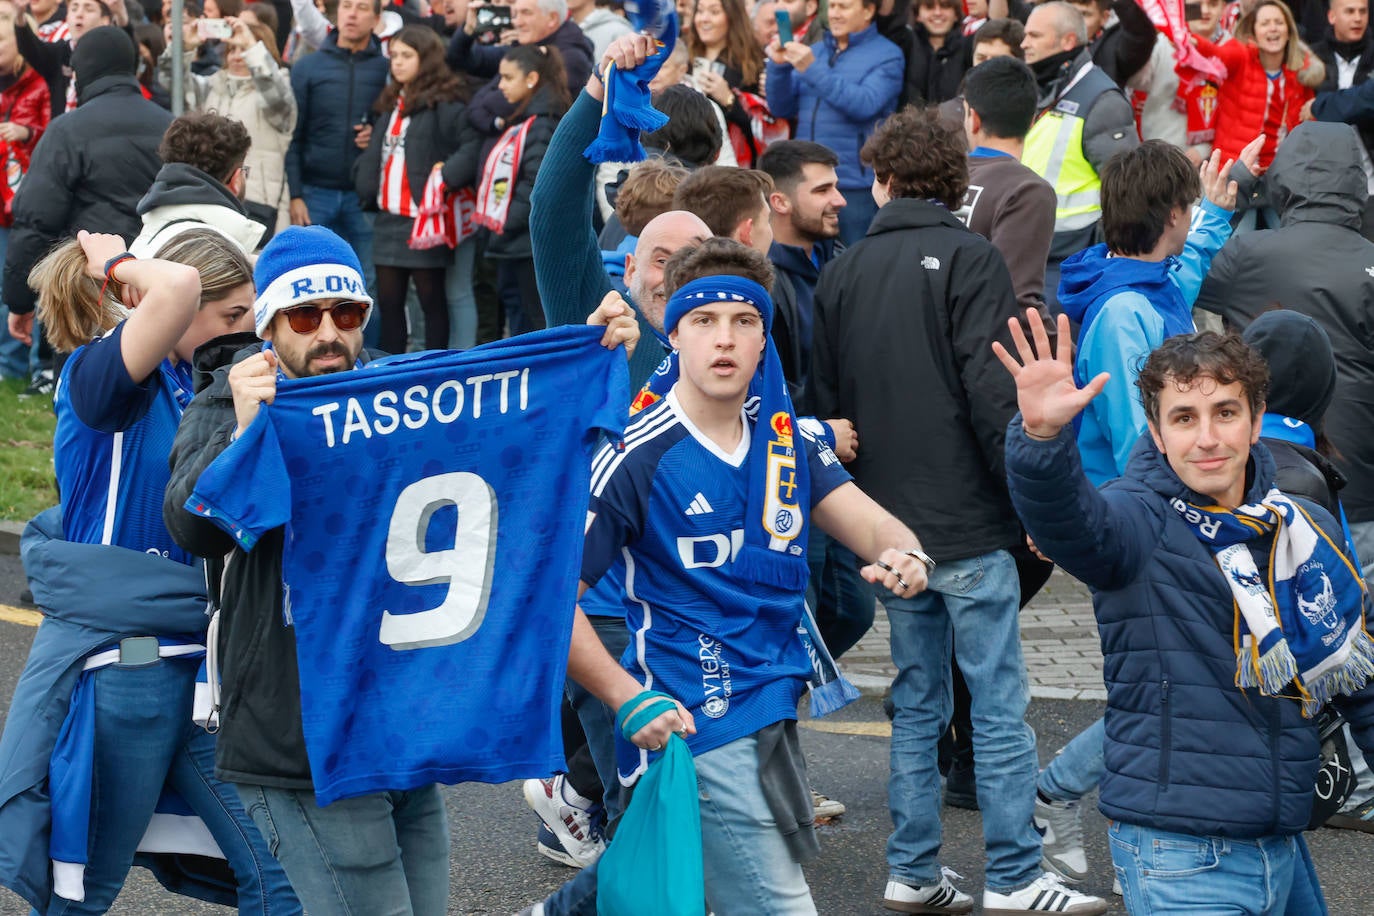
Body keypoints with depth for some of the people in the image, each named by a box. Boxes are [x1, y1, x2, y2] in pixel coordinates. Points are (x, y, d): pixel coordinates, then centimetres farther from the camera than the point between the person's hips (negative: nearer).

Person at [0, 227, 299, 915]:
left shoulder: (190, 382, 11)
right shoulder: (100, 374, -13)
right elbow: (177, 287, -33)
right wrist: (119, 263, -15)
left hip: (199, 663, 8)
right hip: (119, 666, -7)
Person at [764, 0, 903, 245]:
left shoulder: (886, 56, -2)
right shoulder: (814, 51, 15)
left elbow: (865, 104, -18)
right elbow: (782, 108, 11)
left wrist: (813, 71, -21)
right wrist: (778, 66, -6)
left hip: (855, 185, -5)